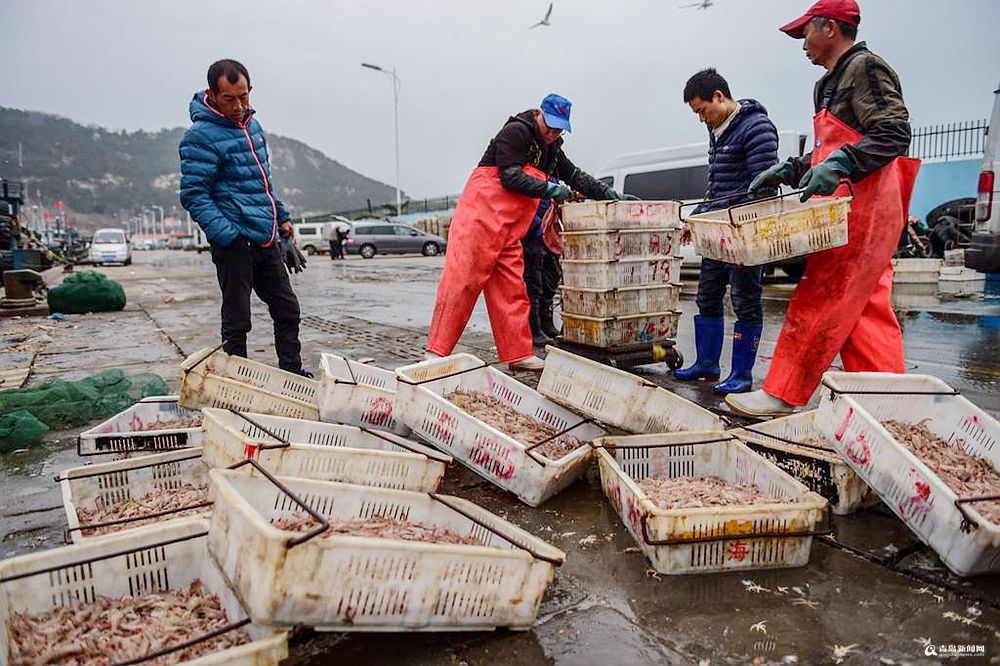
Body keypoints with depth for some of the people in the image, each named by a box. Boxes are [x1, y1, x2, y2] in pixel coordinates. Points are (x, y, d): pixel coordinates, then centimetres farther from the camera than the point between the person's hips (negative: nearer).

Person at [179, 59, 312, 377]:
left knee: (288, 309, 13)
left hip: (266, 239, 8)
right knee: (237, 322, -1)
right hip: (235, 242, -8)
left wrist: (281, 217, 21)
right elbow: (193, 194, -15)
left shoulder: (250, 123, 15)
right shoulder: (201, 136, -11)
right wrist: (227, 236, -23)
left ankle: (292, 373, 28)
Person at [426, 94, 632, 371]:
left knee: (512, 288, 5)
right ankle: (436, 351, -8)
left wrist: (607, 193, 20)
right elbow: (511, 177, -14)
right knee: (462, 279, -11)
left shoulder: (551, 150, 22)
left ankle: (518, 354, 9)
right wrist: (548, 189, -14)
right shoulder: (515, 132, -5)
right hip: (481, 215, -9)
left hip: (510, 230, 9)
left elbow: (576, 177, 29)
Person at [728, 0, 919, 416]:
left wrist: (840, 165, -26)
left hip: (864, 206, -10)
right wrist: (787, 171, 19)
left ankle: (783, 396, -6)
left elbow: (894, 134, -14)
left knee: (820, 300, -10)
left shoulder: (865, 67, -4)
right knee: (865, 310, 7)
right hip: (850, 210, 10)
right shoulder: (832, 83, 25)